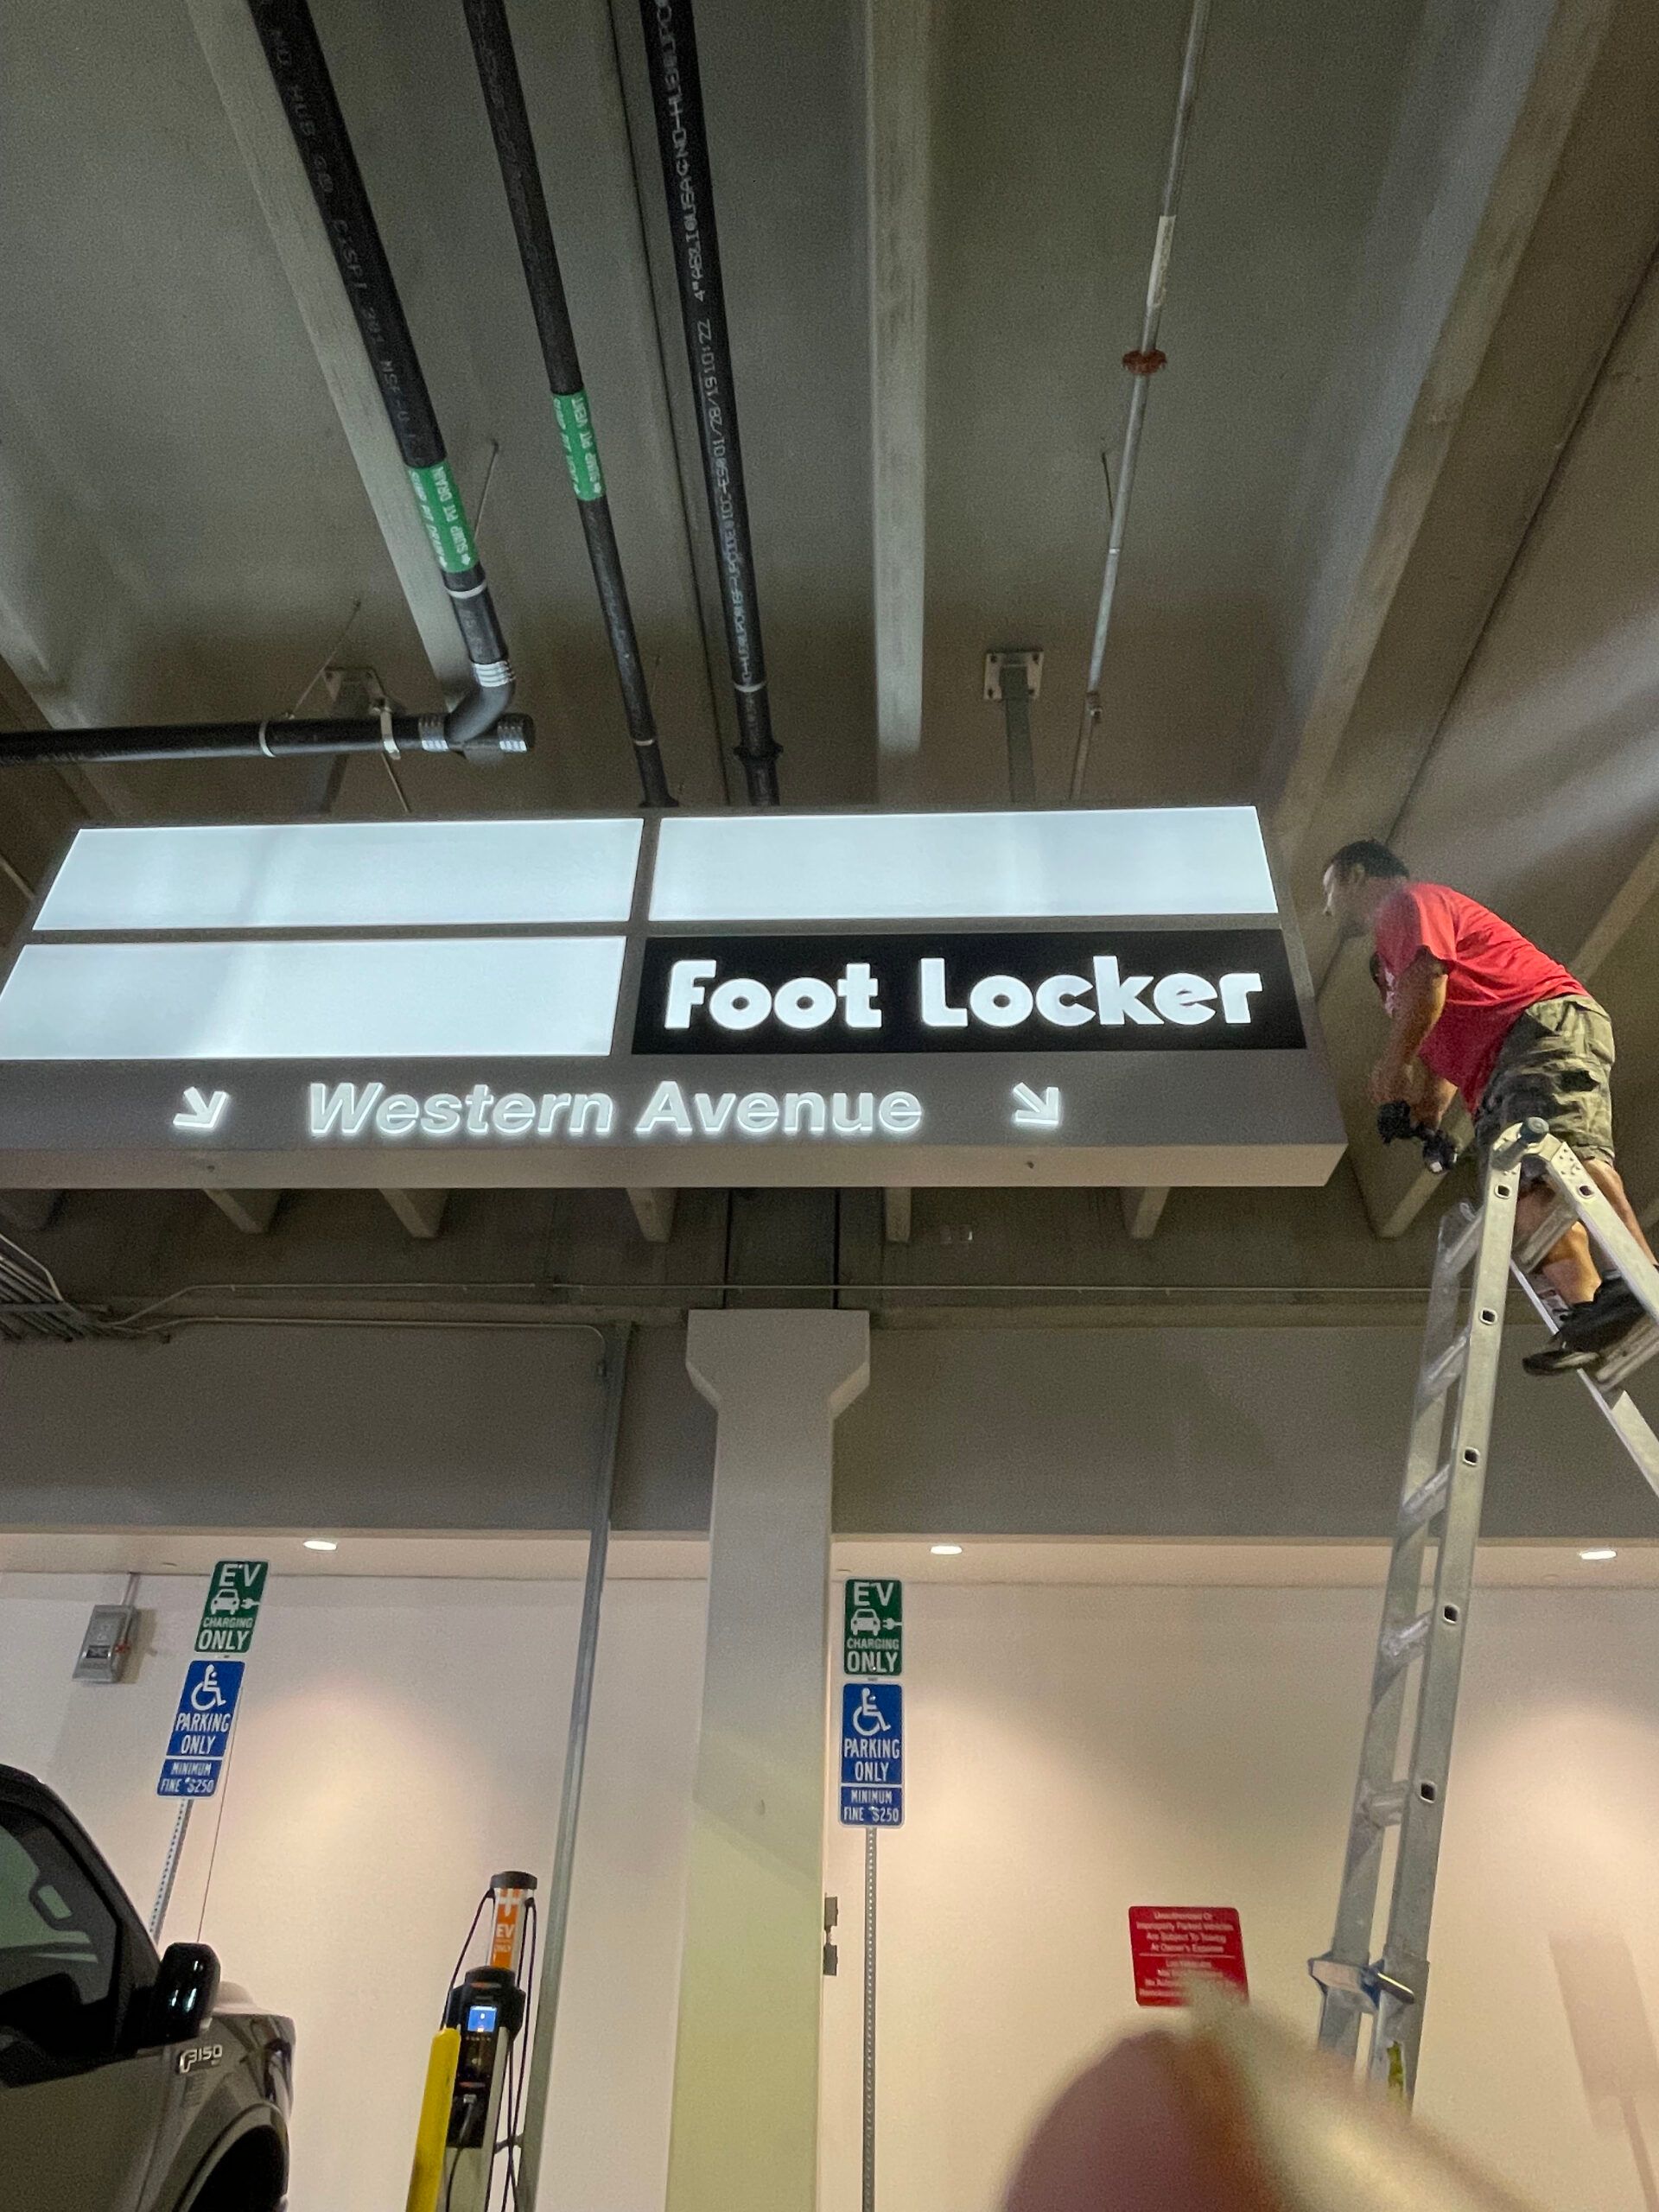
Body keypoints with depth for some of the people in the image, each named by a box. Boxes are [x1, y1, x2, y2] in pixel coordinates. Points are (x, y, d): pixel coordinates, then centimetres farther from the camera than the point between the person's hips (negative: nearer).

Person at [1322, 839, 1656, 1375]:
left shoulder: (1404, 901, 7)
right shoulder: (1388, 961, 35)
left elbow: (1427, 979, -11)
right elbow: (1439, 1043, 33)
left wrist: (1391, 1065, -6)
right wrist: (1429, 1106, 18)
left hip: (1550, 1020, -9)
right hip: (1497, 1069, 9)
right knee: (1521, 1185, -11)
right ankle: (1585, 1306, -28)